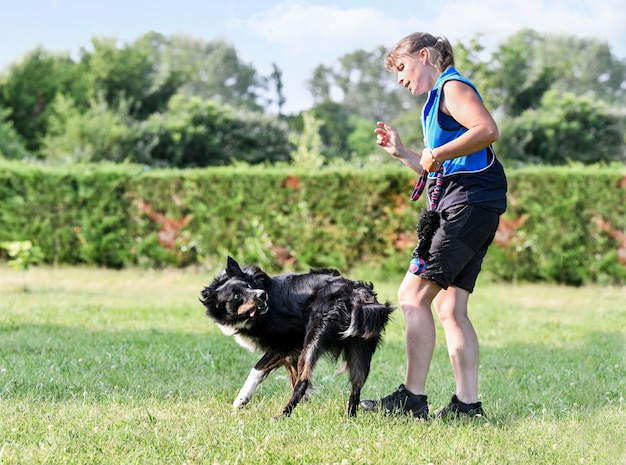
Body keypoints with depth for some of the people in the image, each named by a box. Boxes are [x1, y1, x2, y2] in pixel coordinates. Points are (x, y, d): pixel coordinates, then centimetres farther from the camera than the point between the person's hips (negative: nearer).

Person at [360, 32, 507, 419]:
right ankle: (467, 403, 2)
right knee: (449, 308, 6)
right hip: (469, 210, 10)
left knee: (414, 294, -11)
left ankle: (412, 398, -12)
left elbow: (488, 130, -22)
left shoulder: (453, 87, -3)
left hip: (468, 203, -10)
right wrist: (401, 152, 23)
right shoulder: (438, 100, 27)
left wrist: (438, 154, -17)